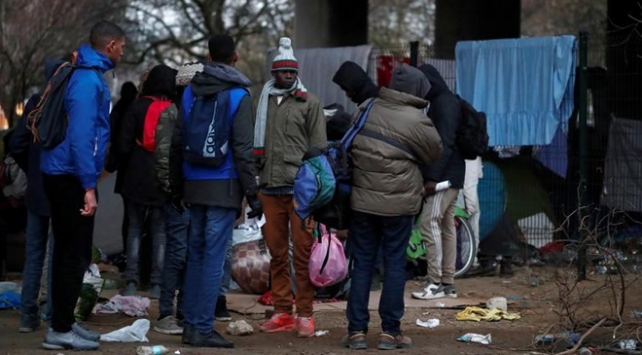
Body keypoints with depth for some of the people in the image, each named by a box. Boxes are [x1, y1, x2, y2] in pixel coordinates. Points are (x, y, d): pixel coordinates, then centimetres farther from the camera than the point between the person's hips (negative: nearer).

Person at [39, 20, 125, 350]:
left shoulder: (87, 75, 14)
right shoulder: (89, 80, -17)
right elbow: (81, 136, -24)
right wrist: (88, 186, -25)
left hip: (63, 175, 10)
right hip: (72, 177, -10)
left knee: (69, 253, 15)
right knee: (74, 256, -5)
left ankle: (64, 322, 22)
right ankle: (60, 330, -2)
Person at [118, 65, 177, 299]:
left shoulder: (137, 107, -4)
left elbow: (124, 146, -7)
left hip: (137, 177, -1)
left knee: (135, 228, 9)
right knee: (160, 230, 8)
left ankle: (131, 281, 1)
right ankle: (157, 284, 4)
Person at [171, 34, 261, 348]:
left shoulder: (190, 92, 8)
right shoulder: (238, 95, -7)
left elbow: (177, 141, 11)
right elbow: (242, 150, -10)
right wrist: (253, 194, -6)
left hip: (194, 184, 5)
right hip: (223, 186, -5)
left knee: (195, 253, 13)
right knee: (214, 257, -3)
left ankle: (191, 323, 16)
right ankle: (202, 328, -4)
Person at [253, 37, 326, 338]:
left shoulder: (309, 103, 3)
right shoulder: (265, 102, 14)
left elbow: (319, 148, 0)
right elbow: (256, 144, 18)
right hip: (270, 188, 4)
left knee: (303, 253, -4)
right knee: (277, 253, 7)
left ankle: (304, 314, 1)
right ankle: (282, 312, 13)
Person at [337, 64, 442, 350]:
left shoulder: (367, 111, 5)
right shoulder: (415, 121, -10)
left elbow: (352, 148, 15)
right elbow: (434, 154, 4)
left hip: (362, 200, 4)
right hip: (398, 204, -4)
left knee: (362, 264, 8)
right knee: (394, 265, 5)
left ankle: (356, 330, 7)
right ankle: (390, 331, 7)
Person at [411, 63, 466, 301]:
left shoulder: (444, 103, -13)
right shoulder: (441, 102, 19)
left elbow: (445, 143, -22)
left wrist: (434, 177, -25)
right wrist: (431, 175, 19)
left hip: (444, 176, -11)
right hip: (450, 176, 11)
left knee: (430, 222, -12)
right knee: (446, 225, 11)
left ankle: (435, 283, -13)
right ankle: (448, 283, 14)